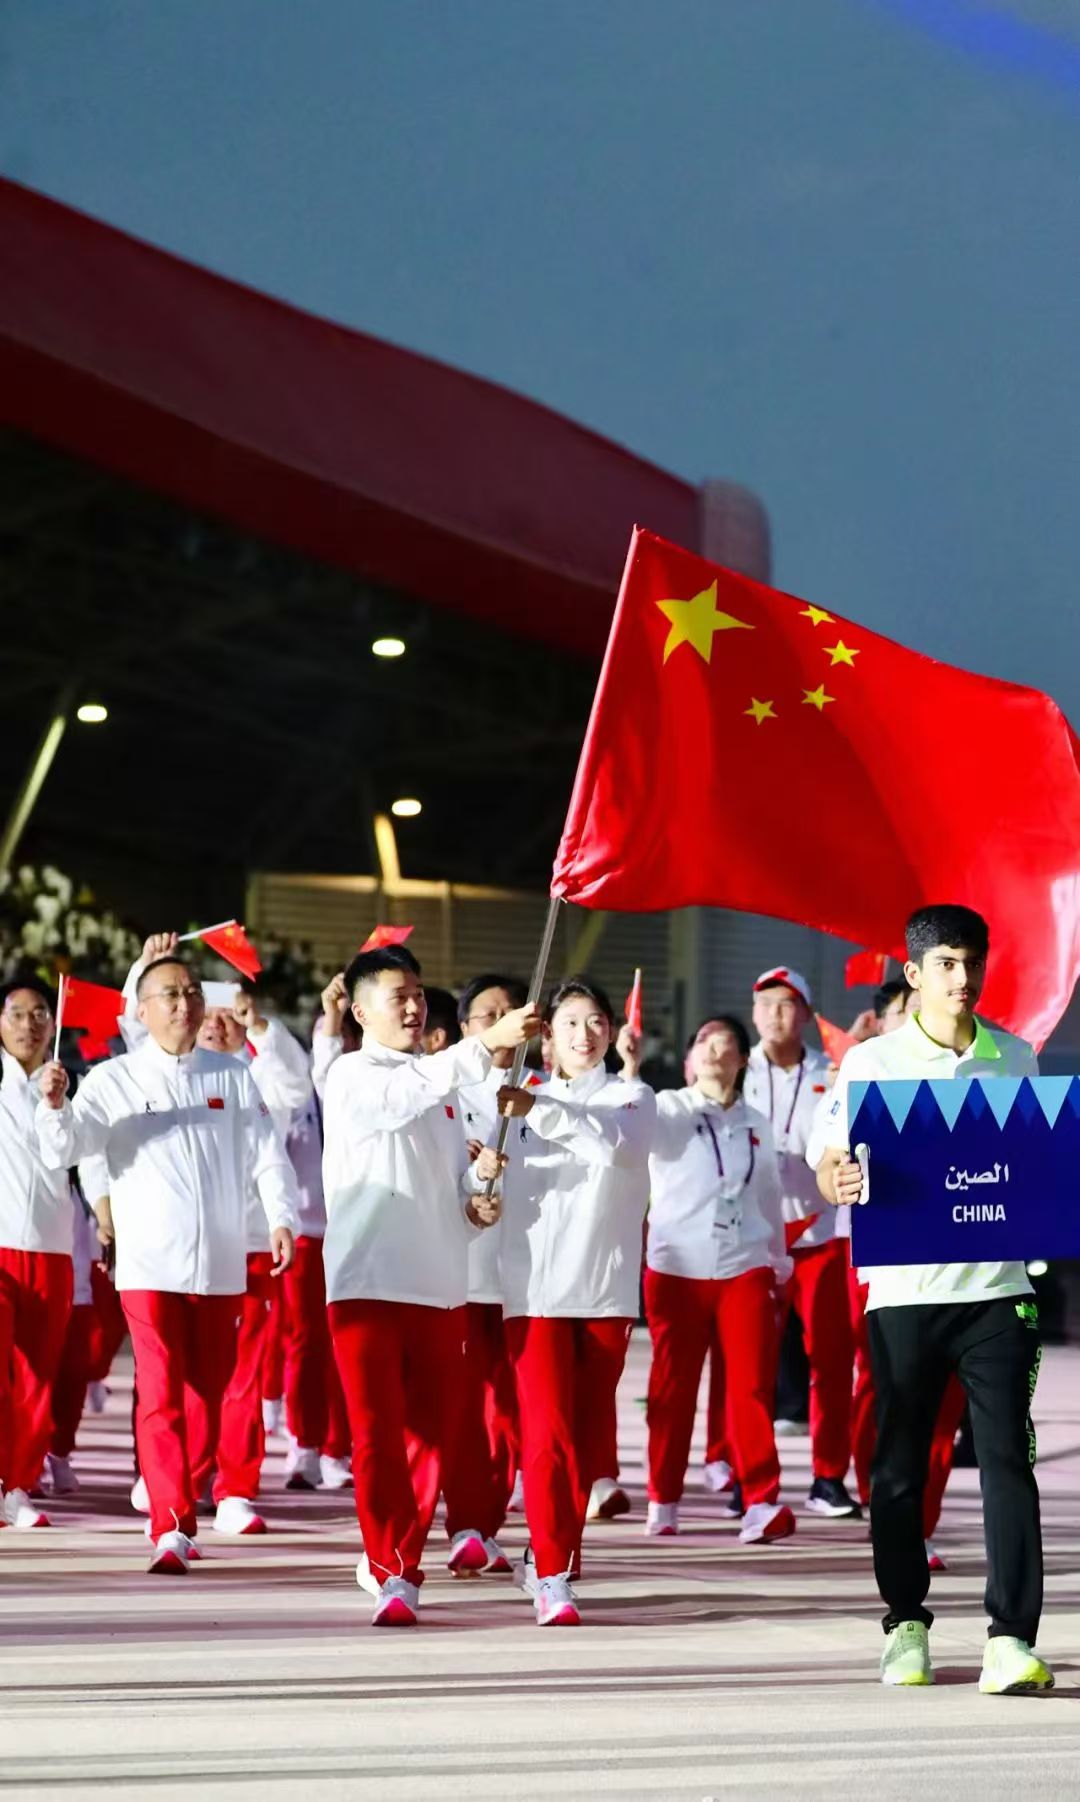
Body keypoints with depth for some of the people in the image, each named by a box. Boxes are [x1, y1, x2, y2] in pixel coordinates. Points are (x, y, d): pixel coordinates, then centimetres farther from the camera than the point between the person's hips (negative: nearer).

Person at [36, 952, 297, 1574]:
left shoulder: (233, 1076, 8)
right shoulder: (115, 1080, 2)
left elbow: (268, 1153, 7)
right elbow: (62, 1150, -3)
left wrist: (281, 1218, -6)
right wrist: (54, 1104, -23)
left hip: (221, 1266, 3)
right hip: (150, 1265, -3)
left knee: (206, 1398, 8)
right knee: (161, 1397, -10)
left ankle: (184, 1515, 22)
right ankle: (170, 1529, -12)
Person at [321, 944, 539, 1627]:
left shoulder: (441, 1082, 17)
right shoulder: (351, 1076, -5)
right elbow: (403, 1097, -28)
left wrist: (477, 1208, 1)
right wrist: (488, 1042, -38)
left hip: (441, 1284, 6)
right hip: (368, 1280, -6)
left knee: (430, 1435, 6)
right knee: (378, 1433, -6)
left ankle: (394, 1560, 19)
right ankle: (391, 1574, 0)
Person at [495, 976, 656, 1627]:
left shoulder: (633, 1097, 5)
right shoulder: (522, 1103, 15)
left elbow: (620, 1143, -18)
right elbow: (501, 1187, 22)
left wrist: (539, 1108, -27)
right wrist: (482, 1174, -1)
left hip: (607, 1287, -1)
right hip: (535, 1286, 1)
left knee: (589, 1435, 4)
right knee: (548, 1431, -11)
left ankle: (548, 1557, 21)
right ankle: (553, 1576, -10)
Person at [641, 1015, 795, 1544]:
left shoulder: (756, 1125, 15)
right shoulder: (669, 1109, 4)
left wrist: (779, 1262, 21)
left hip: (745, 1267, 2)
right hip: (676, 1267, -2)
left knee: (753, 1384, -7)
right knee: (673, 1386, 4)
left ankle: (761, 1504, -8)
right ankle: (663, 1501, 15)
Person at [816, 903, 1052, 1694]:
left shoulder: (1015, 1058, 9)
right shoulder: (871, 1061, 2)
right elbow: (833, 1164, 1)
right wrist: (841, 1185, -21)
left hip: (995, 1285, 1)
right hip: (903, 1290, -1)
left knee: (1008, 1458, -5)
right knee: (900, 1464, 6)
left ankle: (1012, 1636, -4)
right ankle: (907, 1623, 20)